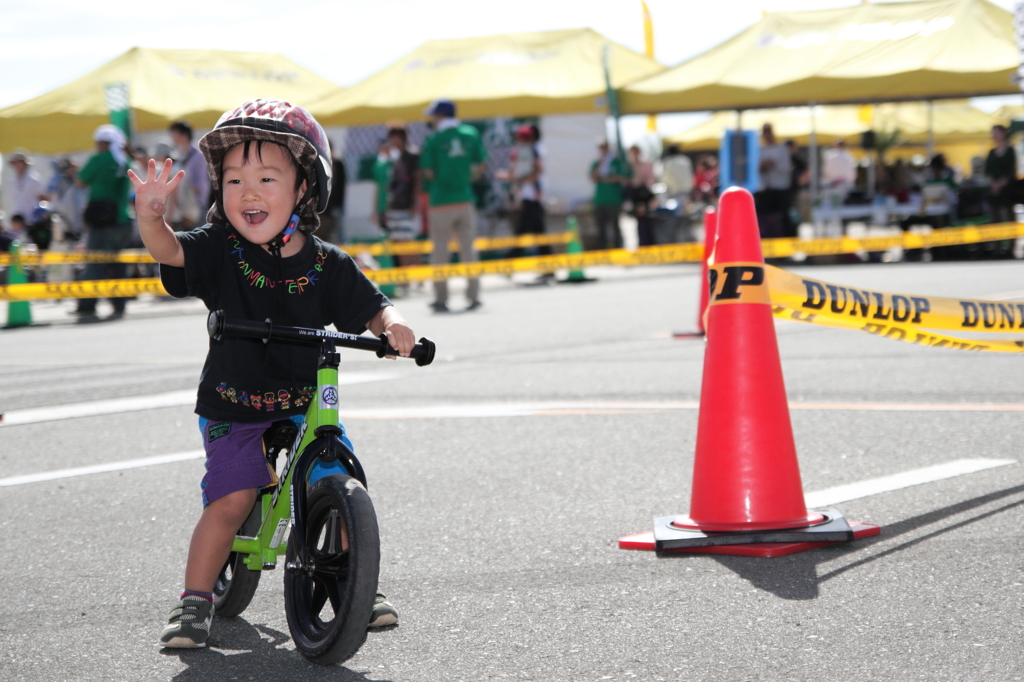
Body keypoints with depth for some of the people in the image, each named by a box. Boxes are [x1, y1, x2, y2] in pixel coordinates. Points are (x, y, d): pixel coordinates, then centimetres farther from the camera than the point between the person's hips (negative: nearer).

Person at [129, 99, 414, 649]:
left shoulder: (327, 265, -5)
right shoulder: (220, 250, -8)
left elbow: (370, 309, -4)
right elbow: (169, 251, -24)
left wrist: (393, 326, -28)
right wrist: (150, 216, -46)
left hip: (307, 404, 2)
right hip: (233, 409, -1)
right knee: (231, 500, -13)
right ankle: (194, 601, -1)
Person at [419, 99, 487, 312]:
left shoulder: (433, 140, -6)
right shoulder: (471, 134, 4)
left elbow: (429, 173, -7)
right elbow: (480, 168, 6)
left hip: (442, 202, -3)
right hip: (466, 199, 3)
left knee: (440, 251, 4)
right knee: (468, 248, 9)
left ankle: (441, 299, 3)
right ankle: (474, 296, 6)